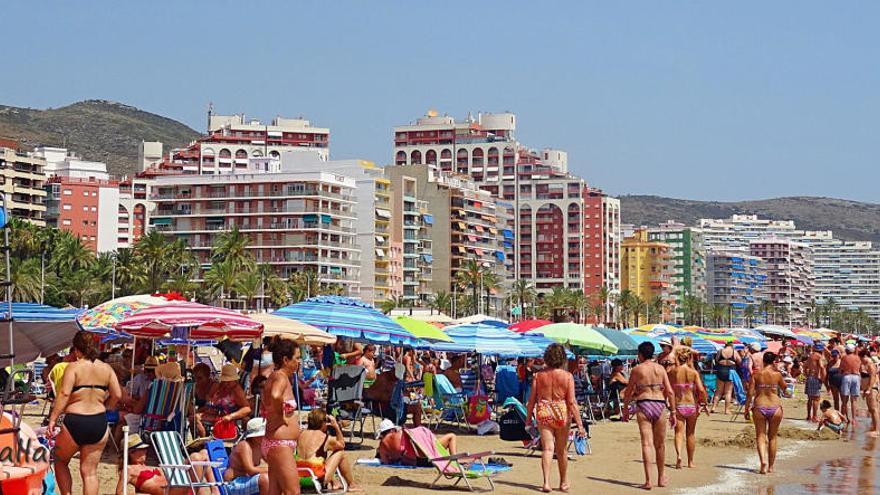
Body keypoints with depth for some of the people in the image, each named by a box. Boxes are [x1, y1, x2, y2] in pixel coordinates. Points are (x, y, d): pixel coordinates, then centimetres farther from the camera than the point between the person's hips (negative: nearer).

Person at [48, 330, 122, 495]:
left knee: (60, 461, 21)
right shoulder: (106, 368, 6)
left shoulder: (74, 367, -7)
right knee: (90, 471, 8)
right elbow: (117, 395, 4)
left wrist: (53, 419, -16)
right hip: (99, 423, 4)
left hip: (75, 422, -4)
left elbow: (64, 393, -17)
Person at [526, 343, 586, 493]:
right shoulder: (567, 376, -6)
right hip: (562, 414, 0)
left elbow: (532, 399, 1)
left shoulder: (539, 375, -1)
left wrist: (529, 417, 14)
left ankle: (546, 482, -17)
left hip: (543, 413, 0)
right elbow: (571, 402, -10)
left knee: (547, 448, 0)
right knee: (561, 450, 15)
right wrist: (580, 424, -7)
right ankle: (563, 483, 30)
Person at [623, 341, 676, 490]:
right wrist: (673, 412, 6)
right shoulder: (660, 369, 5)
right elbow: (670, 392, 0)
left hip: (643, 405, -2)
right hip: (660, 405, 2)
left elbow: (628, 392, 5)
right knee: (660, 444, 14)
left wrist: (625, 408, 18)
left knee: (646, 443, -5)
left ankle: (648, 480, -13)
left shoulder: (637, 370, 1)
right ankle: (661, 478, 26)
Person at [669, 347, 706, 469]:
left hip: (678, 405, 0)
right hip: (692, 405, 0)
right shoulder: (694, 372, -5)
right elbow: (701, 390, -13)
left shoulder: (673, 372, -3)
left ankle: (678, 454, -25)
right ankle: (690, 461, 22)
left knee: (679, 432, 1)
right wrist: (704, 401, 2)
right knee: (690, 433, 14)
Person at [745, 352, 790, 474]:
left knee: (760, 436, 6)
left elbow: (750, 393, -3)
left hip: (759, 407, 0)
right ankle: (770, 466, 18)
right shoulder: (777, 374, -3)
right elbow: (785, 390, 10)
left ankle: (763, 461, -17)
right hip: (775, 407, 0)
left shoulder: (756, 374, -2)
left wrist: (747, 409, 5)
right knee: (772, 437, 13)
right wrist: (789, 394, 33)